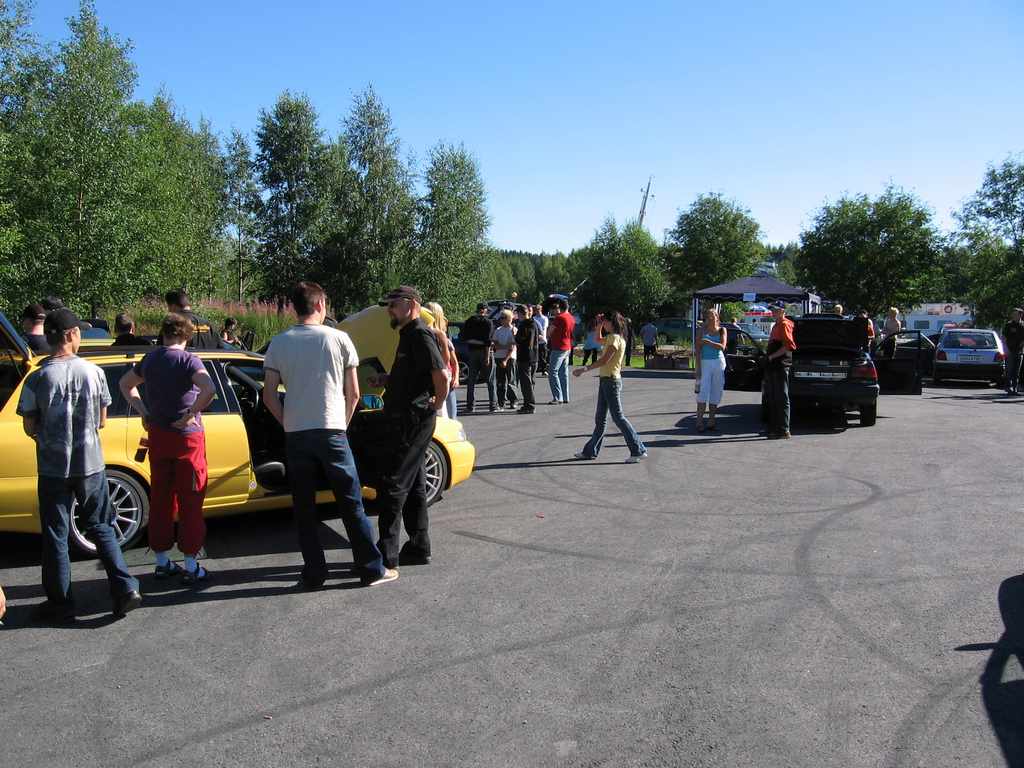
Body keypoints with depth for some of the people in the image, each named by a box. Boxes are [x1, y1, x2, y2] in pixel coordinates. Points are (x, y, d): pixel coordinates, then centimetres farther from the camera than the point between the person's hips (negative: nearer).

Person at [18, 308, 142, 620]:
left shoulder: (37, 379, -10)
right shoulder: (93, 372, -5)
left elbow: (30, 427, -2)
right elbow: (101, 421, 3)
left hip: (53, 467, -1)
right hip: (90, 464, 2)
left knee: (55, 536, 10)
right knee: (101, 528, 14)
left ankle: (60, 604, 17)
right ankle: (125, 589, 6)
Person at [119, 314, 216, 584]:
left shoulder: (150, 359, 7)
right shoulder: (188, 360, -13)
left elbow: (126, 384, 24)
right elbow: (209, 389, -31)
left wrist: (143, 410, 15)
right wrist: (191, 414, -18)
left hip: (157, 437, 6)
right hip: (186, 437, -6)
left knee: (160, 499, 13)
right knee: (190, 502, 1)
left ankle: (162, 562, 21)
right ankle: (191, 567, 5)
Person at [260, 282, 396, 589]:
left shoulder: (279, 343, 3)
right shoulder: (338, 338, -2)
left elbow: (269, 396, -1)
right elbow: (353, 394, 0)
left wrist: (288, 424, 11)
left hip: (295, 435, 2)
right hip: (332, 432, -1)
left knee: (304, 508, 10)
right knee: (352, 505, 7)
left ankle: (314, 574, 13)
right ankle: (372, 569, 12)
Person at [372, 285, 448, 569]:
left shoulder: (420, 335, -15)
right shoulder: (409, 335, 17)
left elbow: (442, 376, -24)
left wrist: (435, 406, -11)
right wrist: (385, 379, 12)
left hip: (413, 421, -11)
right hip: (406, 420, 11)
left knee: (393, 486, -7)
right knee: (413, 486, 14)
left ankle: (386, 553, -2)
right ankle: (418, 548, 22)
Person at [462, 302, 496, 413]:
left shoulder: (469, 321, 4)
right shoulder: (487, 322, -9)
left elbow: (462, 336, 6)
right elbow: (487, 340, -17)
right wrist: (487, 356, -19)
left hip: (472, 352, 4)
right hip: (484, 351, -4)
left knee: (471, 380, 8)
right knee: (490, 380, 5)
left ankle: (469, 406, 5)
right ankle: (492, 405, 3)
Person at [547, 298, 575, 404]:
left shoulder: (559, 318, -15)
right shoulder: (572, 318, 10)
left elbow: (549, 333, -10)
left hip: (558, 348, -9)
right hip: (568, 348, 9)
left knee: (553, 373, -6)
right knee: (564, 373, 13)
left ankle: (557, 398, -11)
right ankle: (565, 397, 15)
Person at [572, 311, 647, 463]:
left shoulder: (614, 338, -15)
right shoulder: (612, 338, 14)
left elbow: (604, 360, -22)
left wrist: (584, 369, -20)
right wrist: (599, 324, 20)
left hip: (611, 380, -10)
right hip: (605, 380, 10)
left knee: (618, 417, -8)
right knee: (600, 418, 13)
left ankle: (639, 450, -4)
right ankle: (591, 451, 20)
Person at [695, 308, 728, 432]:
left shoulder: (722, 330, 6)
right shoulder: (703, 330, 4)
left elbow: (722, 346, -8)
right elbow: (698, 350, 1)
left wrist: (708, 342, -18)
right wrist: (698, 367, -6)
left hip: (719, 362, 2)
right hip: (705, 362, -2)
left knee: (716, 392, 4)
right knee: (703, 392, -9)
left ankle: (711, 421, 11)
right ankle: (699, 422, -8)